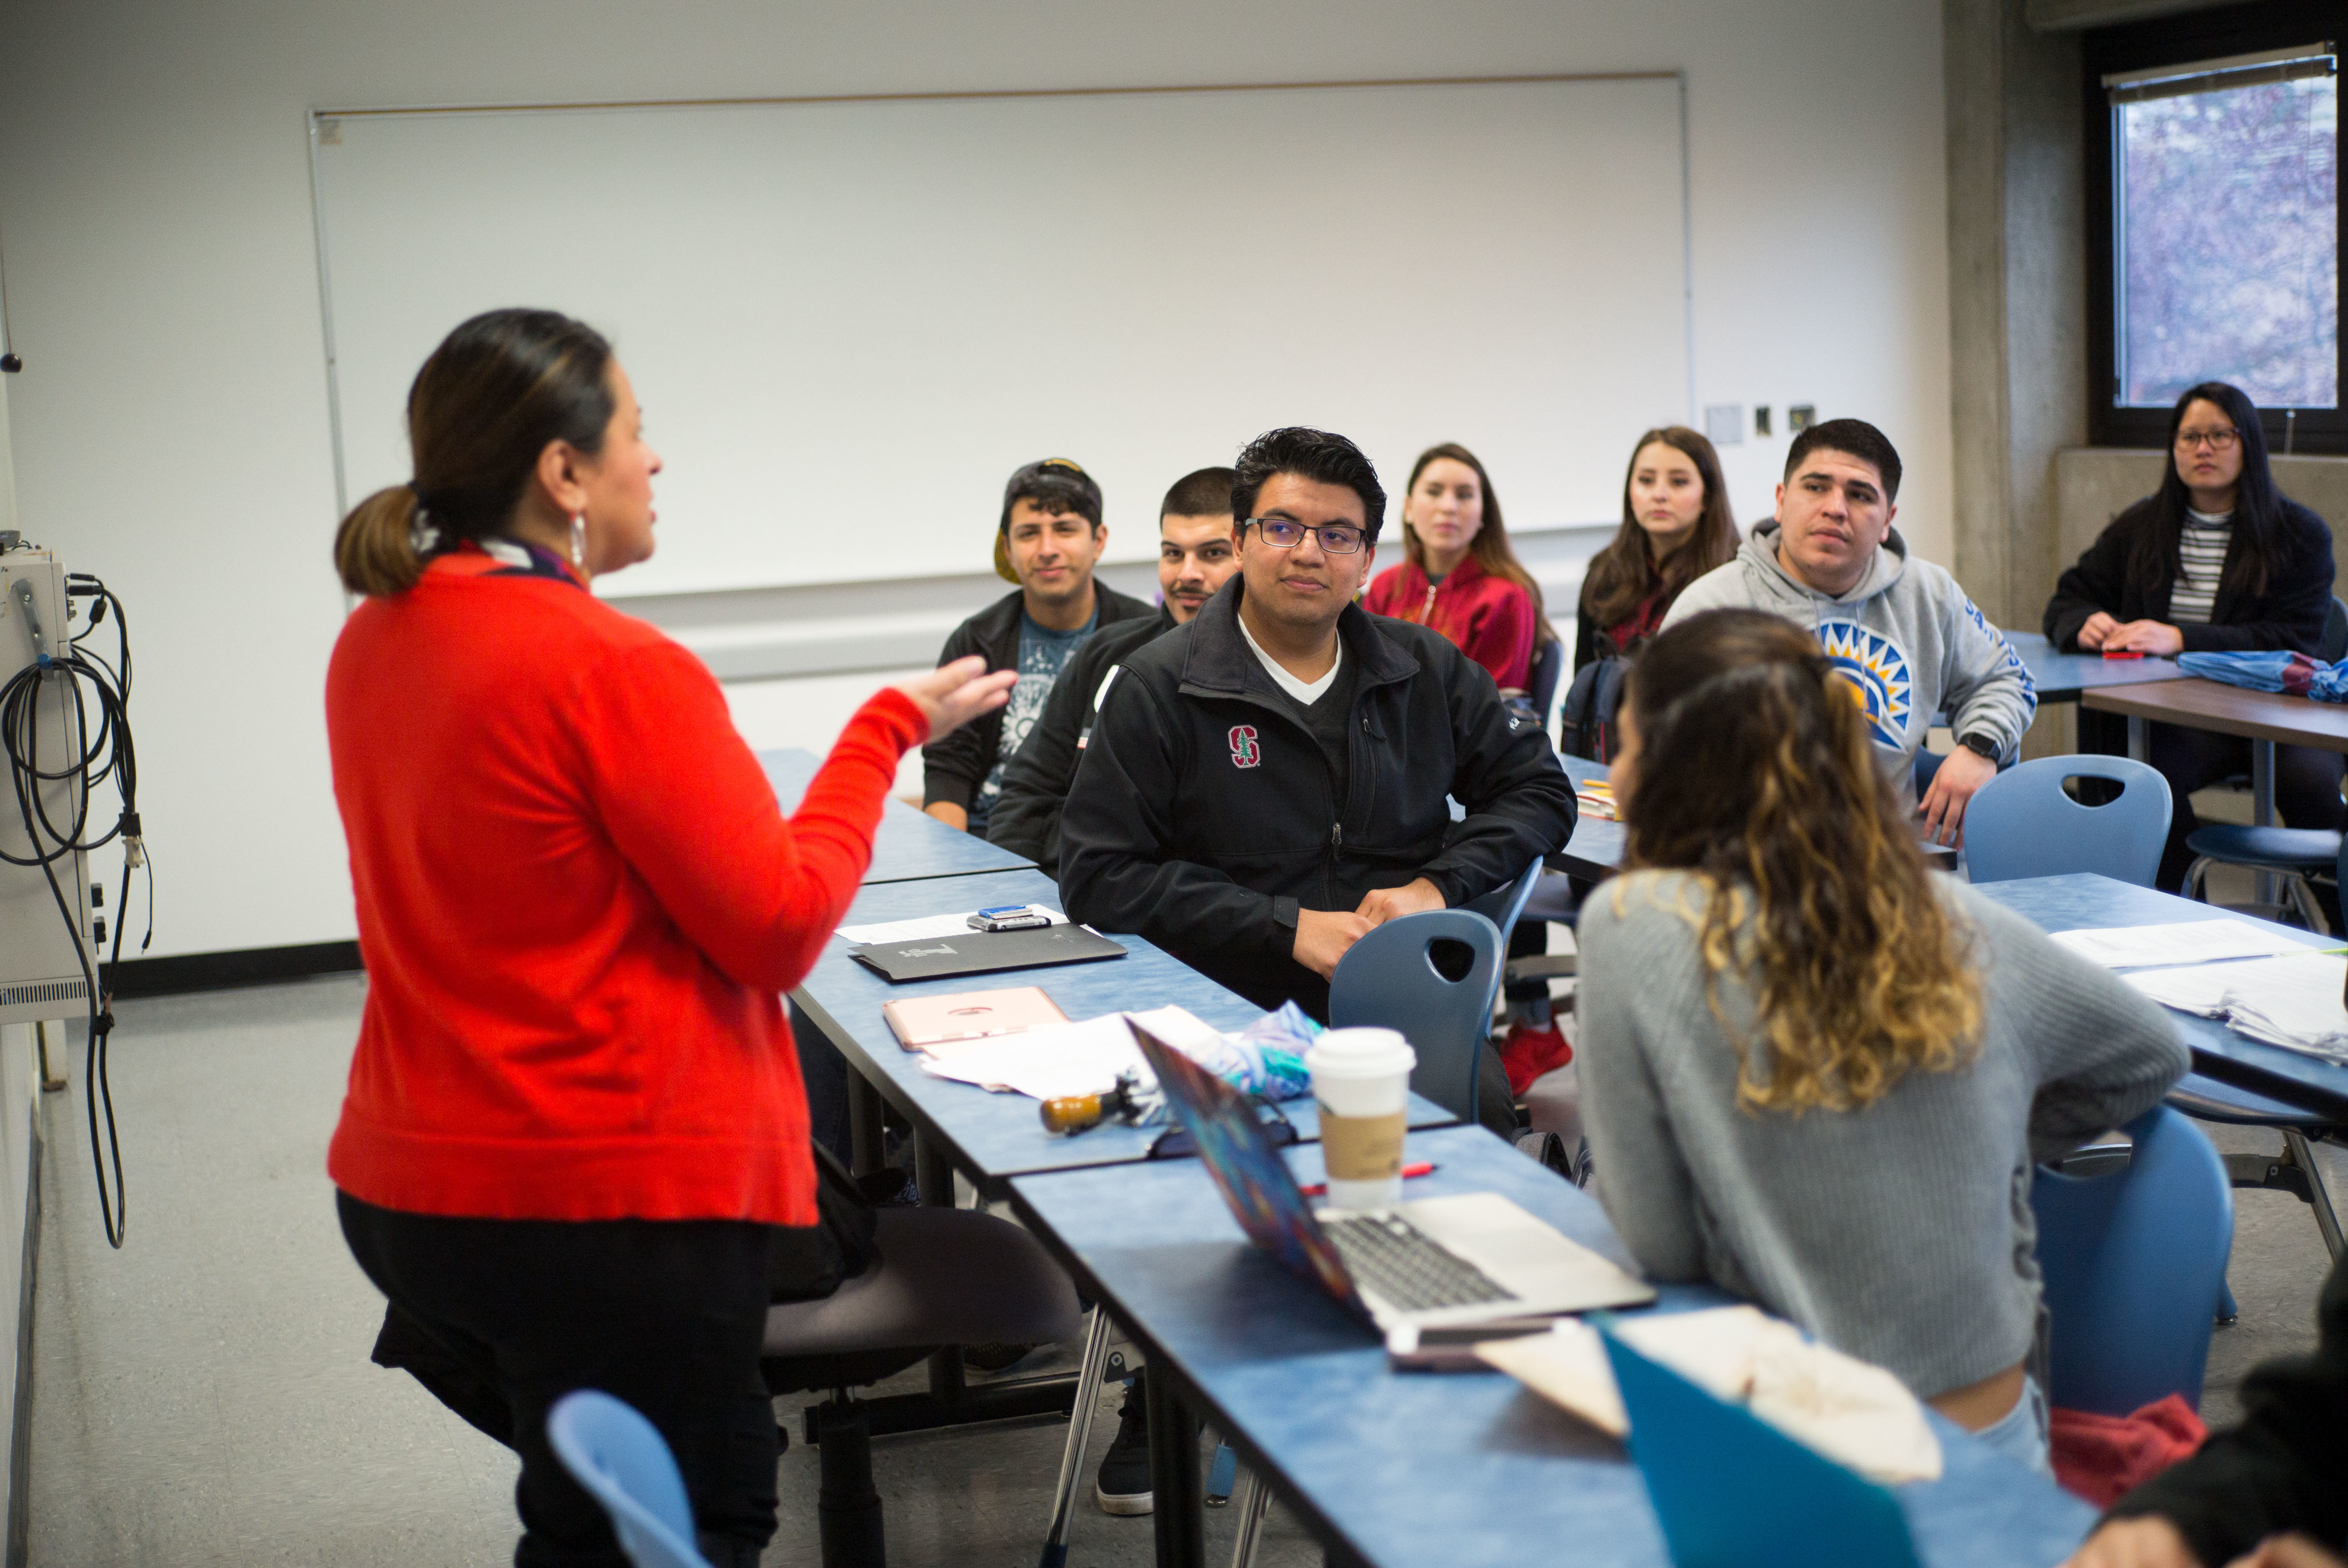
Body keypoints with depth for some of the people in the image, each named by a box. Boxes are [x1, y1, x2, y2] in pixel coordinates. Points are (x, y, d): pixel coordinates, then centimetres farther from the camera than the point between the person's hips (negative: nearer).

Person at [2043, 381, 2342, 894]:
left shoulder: (2300, 533, 5)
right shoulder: (2140, 528, 15)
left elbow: (2291, 640, -6)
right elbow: (2066, 603, 18)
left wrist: (2183, 639, -19)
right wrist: (2086, 626, -9)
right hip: (2176, 717, 1)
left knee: (2308, 776, -33)